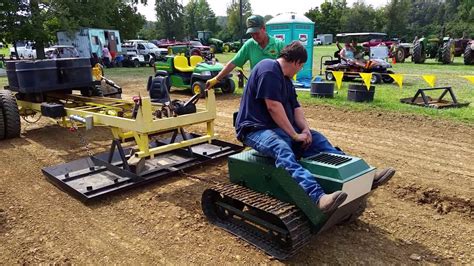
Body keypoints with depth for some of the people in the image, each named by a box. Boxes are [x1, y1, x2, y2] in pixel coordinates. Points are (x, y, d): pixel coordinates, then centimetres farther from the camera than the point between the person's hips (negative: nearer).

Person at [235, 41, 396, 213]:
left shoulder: (285, 78, 17)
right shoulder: (269, 69, -15)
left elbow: (295, 107, 11)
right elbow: (273, 106, -24)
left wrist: (306, 129, -7)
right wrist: (295, 135, -19)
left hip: (281, 128, 10)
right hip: (256, 129, -9)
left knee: (317, 140, -2)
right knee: (283, 151, -37)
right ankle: (318, 197, -58)